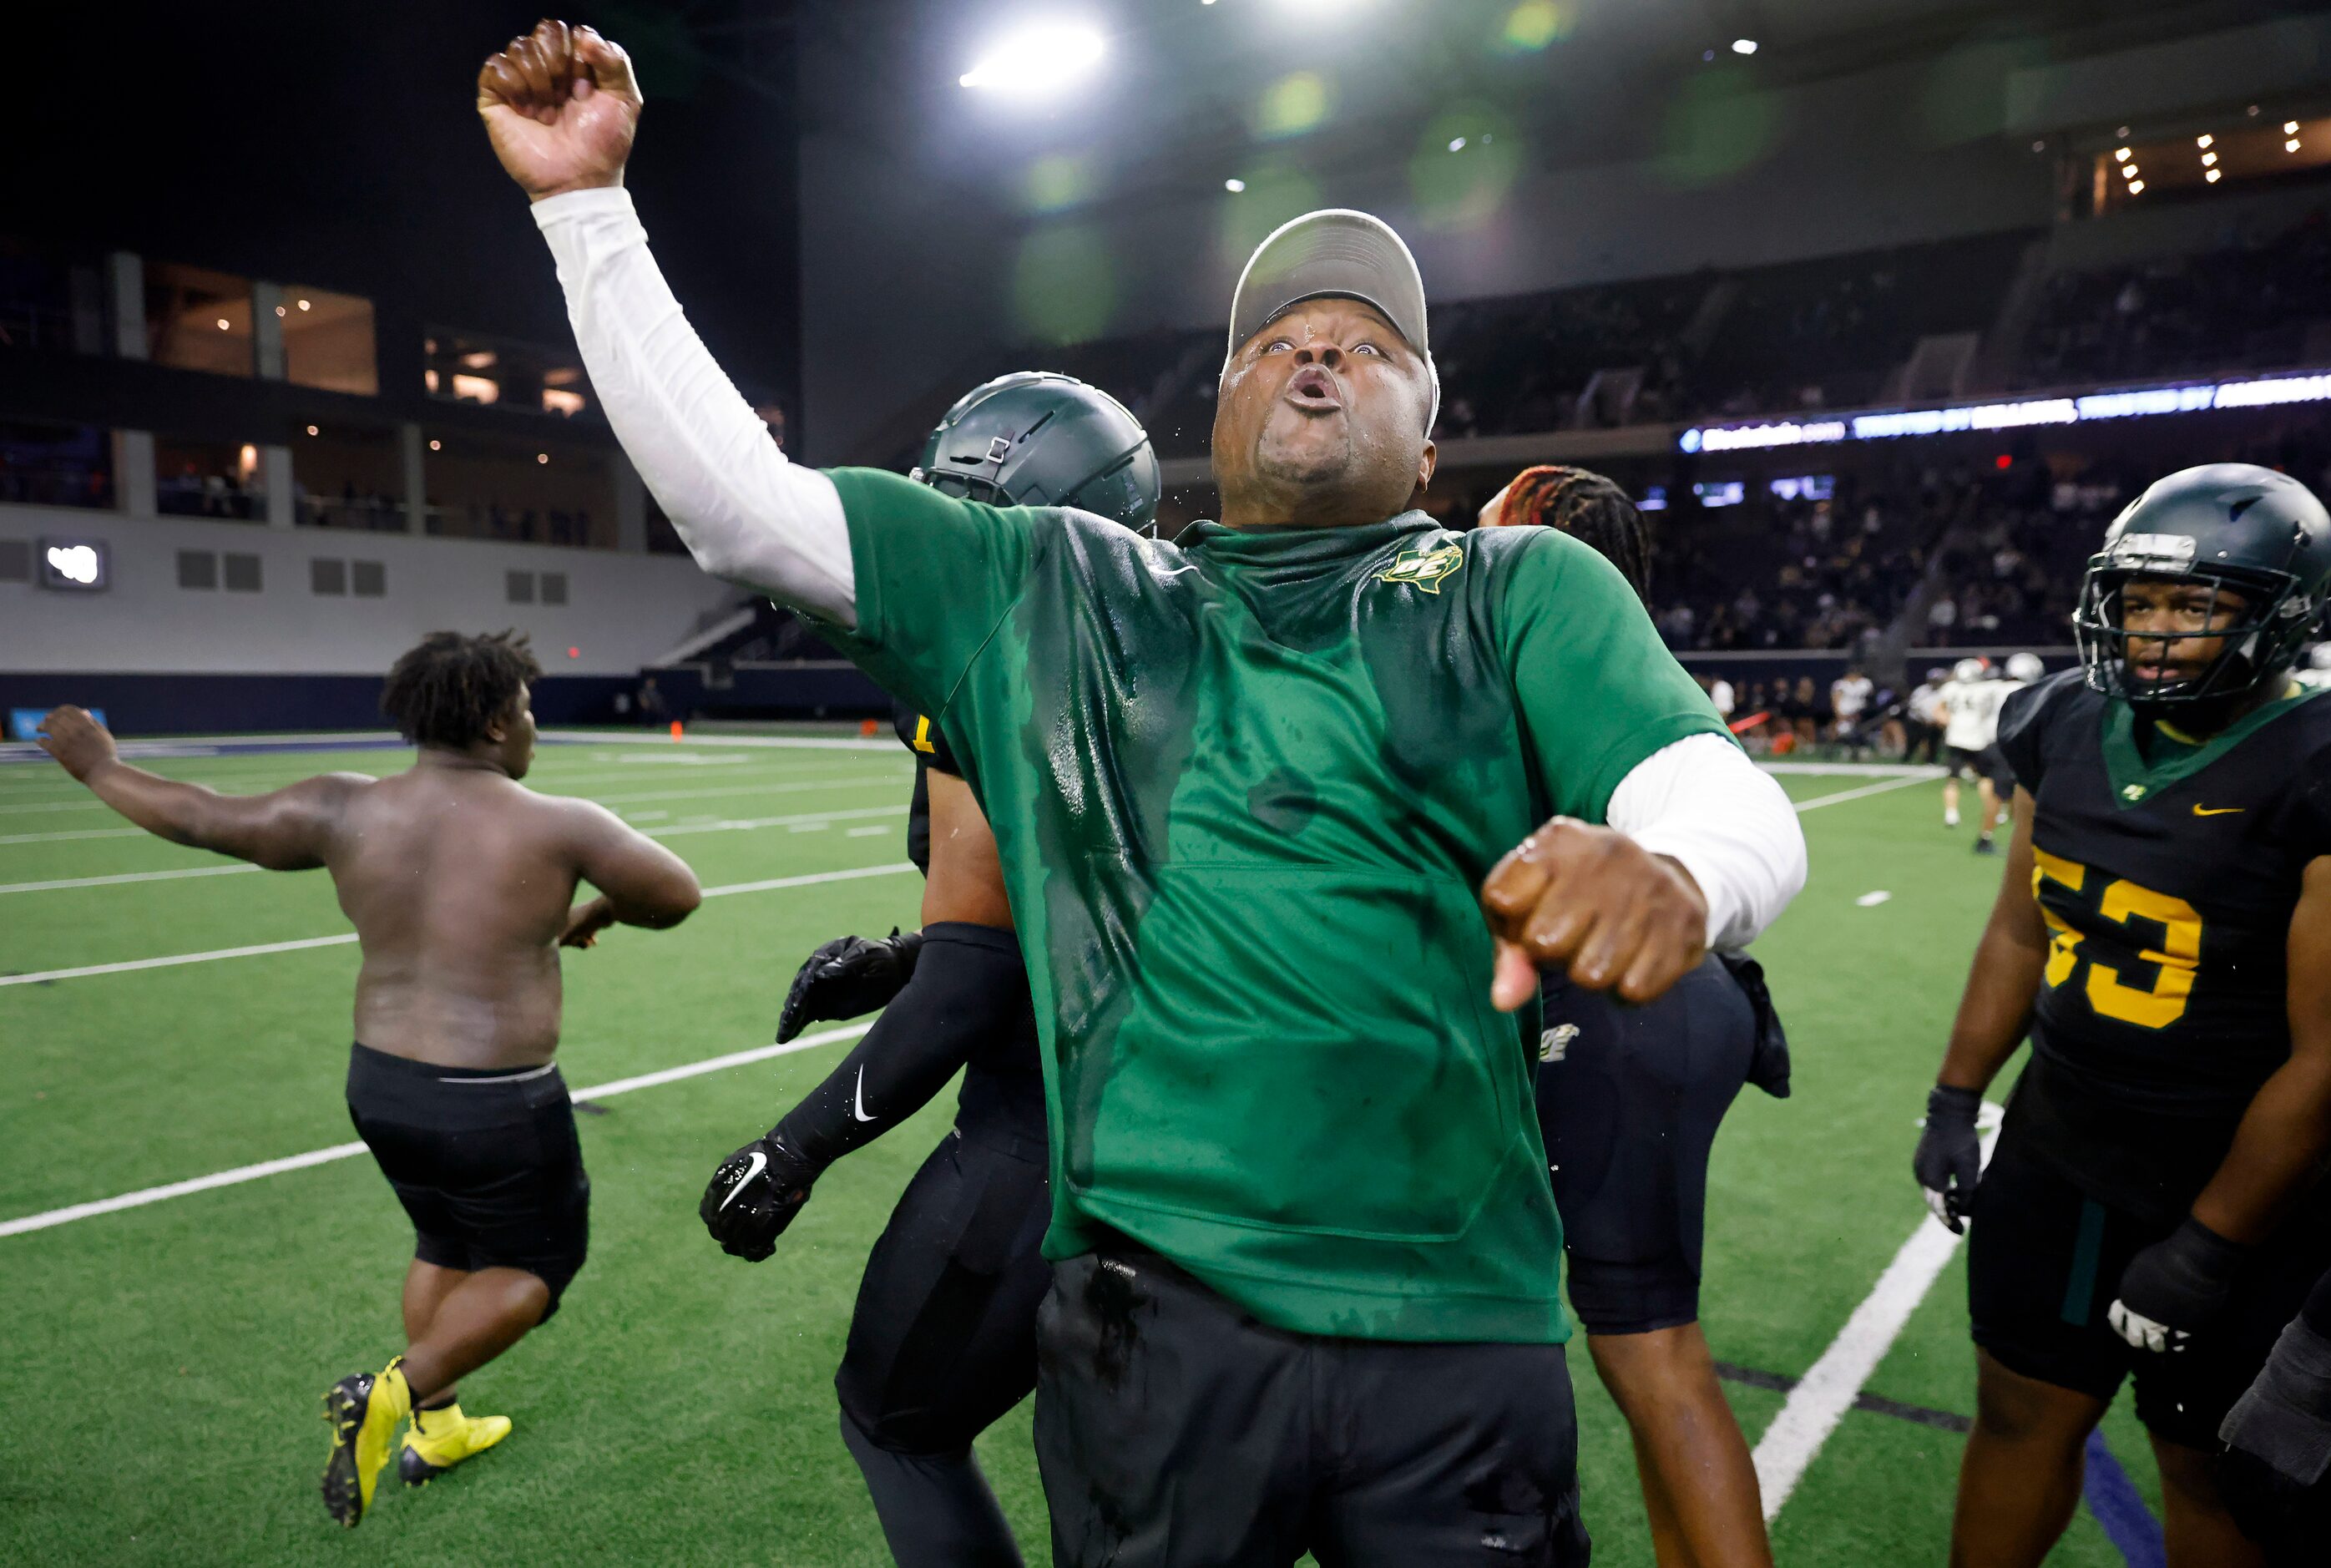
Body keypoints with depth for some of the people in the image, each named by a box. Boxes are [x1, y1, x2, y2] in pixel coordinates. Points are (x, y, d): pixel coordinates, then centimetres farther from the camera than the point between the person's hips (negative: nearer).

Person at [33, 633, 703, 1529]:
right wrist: (600, 912, 15)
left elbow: (198, 818, 7)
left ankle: (433, 1429, 38)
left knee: (444, 1245, 29)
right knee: (534, 1265, 16)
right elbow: (677, 896, -5)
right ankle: (392, 1393, 0)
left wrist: (98, 769, 24)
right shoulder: (558, 825, -15)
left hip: (380, 1084, 6)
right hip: (498, 1105, -6)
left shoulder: (347, 811, -5)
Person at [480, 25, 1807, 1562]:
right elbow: (737, 499, 8)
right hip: (1151, 1307, 1)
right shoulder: (1047, 590, 8)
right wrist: (586, 202, 7)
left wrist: (1667, 871, -33)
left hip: (1454, 1324, 0)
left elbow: (1735, 799, -9)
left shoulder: (1524, 591, 5)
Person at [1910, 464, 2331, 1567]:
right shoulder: (2071, 729, -2)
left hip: (2231, 1191, -4)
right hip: (2054, 1154, 5)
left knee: (2205, 1469, 17)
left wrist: (2207, 1247, -14)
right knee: (2021, 1416, 17)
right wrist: (1955, 1101, 8)